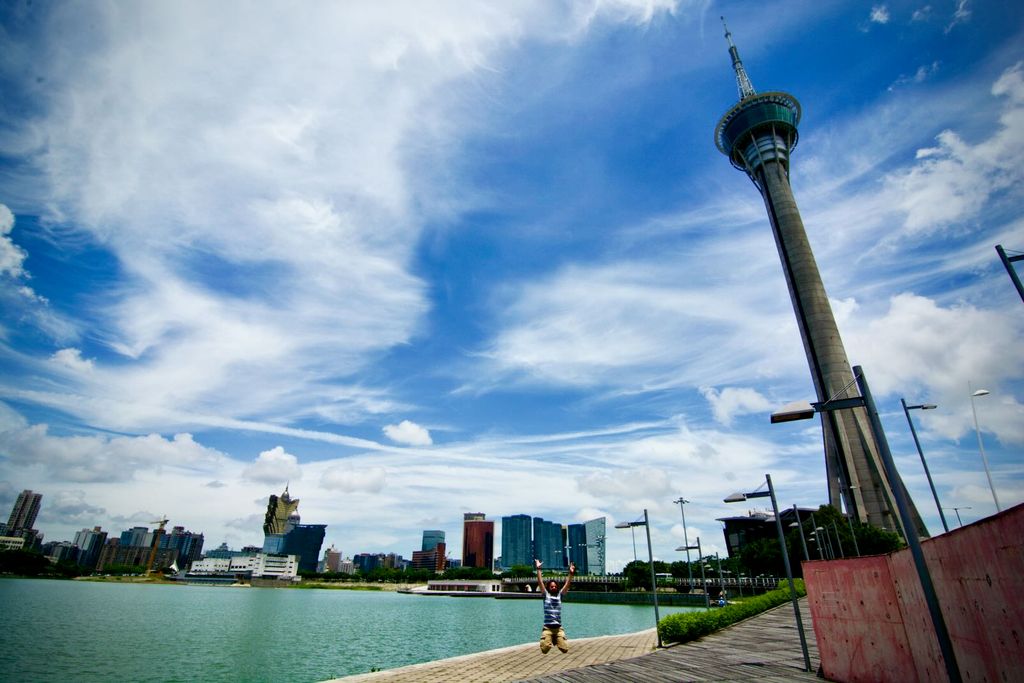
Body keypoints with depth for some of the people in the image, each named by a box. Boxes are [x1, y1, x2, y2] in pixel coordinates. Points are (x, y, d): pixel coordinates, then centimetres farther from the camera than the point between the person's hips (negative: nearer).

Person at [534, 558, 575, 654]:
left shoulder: (559, 595, 11)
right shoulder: (546, 595, 5)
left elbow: (567, 584, 3)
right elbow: (540, 582, -3)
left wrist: (571, 573, -7)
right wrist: (538, 569, -11)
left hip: (558, 628, 2)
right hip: (547, 628, -2)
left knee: (565, 649, -7)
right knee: (545, 649, -15)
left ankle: (556, 640, 26)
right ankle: (548, 640, 21)